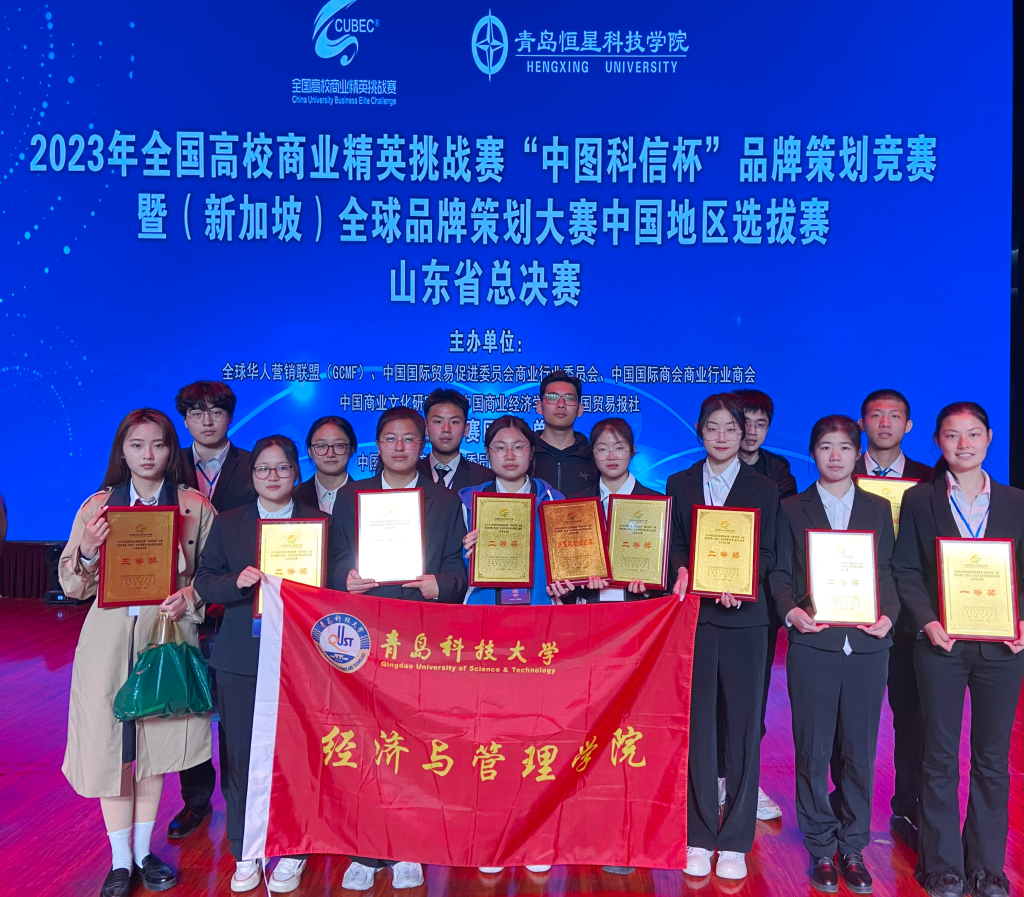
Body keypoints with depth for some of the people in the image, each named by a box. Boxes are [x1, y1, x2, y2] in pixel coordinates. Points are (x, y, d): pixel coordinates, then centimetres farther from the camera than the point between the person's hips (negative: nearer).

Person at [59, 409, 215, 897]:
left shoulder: (194, 505, 2)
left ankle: (144, 851, 27)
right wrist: (87, 550, -13)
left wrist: (190, 597, -14)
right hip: (110, 635, 0)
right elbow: (73, 586, 5)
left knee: (154, 743, 9)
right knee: (111, 743, 3)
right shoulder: (97, 506, 4)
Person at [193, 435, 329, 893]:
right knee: (240, 755, 7)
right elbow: (204, 583, 5)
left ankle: (292, 852, 20)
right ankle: (245, 854, 24)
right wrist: (237, 581, -14)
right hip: (241, 659, 2)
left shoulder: (319, 522, 6)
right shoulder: (227, 523, 9)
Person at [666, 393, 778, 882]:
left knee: (743, 727, 3)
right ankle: (699, 839, 15)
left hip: (743, 617, -1)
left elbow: (766, 552, 0)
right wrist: (684, 570, -14)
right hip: (694, 614, 1)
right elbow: (674, 545, 8)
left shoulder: (764, 488, 8)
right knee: (696, 725, 4)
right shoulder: (679, 484, 11)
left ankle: (735, 842, 14)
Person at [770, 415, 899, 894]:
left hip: (867, 645, 2)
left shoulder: (879, 508, 11)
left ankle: (853, 848, 24)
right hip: (812, 644, -1)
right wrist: (791, 611, -13)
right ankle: (821, 849, 20)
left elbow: (890, 572, 9)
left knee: (859, 751, 8)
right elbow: (779, 573, 4)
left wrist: (889, 615, -8)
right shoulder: (791, 509, 6)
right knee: (813, 751, 5)